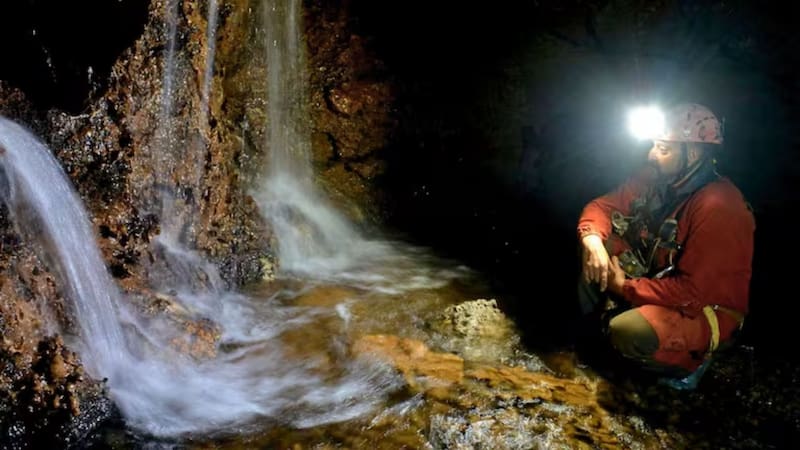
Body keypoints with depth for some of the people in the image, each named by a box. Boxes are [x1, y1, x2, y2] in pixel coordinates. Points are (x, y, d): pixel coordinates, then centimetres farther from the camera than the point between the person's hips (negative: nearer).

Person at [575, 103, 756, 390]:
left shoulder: (719, 207, -29)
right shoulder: (655, 179, -6)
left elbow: (693, 292, -31)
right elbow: (603, 205, 2)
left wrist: (624, 286, -23)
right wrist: (593, 239, -21)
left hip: (706, 309, -7)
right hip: (658, 281, 7)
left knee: (627, 334, -33)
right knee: (597, 240, -4)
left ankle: (689, 361, -1)